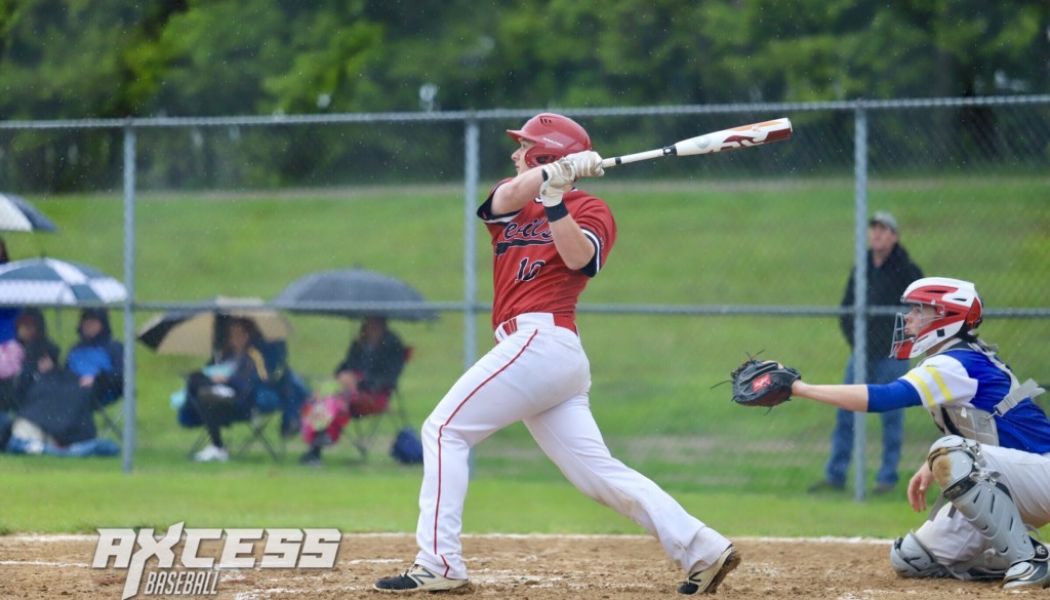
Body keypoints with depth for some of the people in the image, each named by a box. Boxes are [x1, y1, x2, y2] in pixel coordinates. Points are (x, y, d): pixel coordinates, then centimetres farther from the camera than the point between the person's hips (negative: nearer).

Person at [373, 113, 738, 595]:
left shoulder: (592, 210, 3)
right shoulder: (511, 199, 22)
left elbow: (579, 257, -17)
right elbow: (508, 198, -2)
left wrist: (553, 194, -24)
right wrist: (559, 172, -18)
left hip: (540, 339, -8)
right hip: (549, 355, 8)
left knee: (444, 429, -10)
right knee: (596, 471, 3)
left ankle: (439, 563, -14)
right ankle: (702, 549, 0)